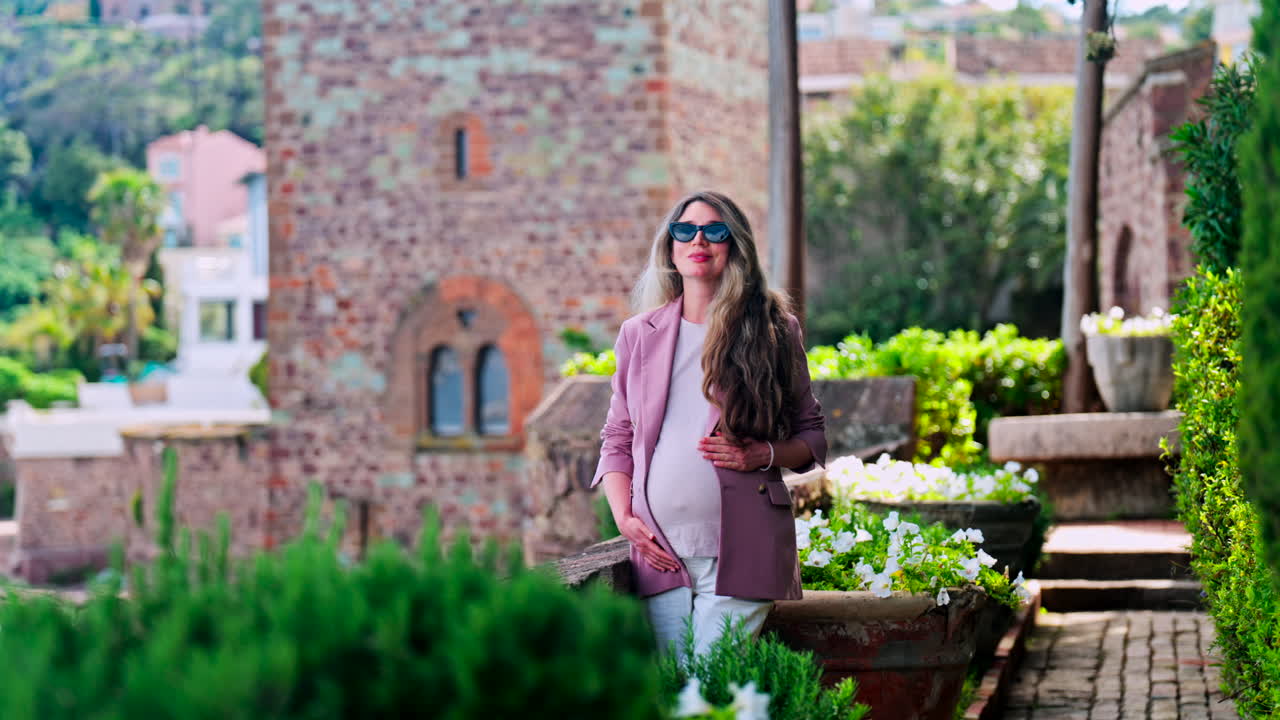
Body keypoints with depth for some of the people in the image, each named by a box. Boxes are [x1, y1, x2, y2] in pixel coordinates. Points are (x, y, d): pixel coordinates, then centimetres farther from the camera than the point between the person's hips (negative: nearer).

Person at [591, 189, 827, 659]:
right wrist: (624, 517, 2)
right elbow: (617, 439, 17)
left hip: (742, 548, -2)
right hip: (660, 552, 3)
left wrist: (764, 455, -8)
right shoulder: (639, 335, 12)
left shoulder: (773, 333, 6)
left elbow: (812, 435, 13)